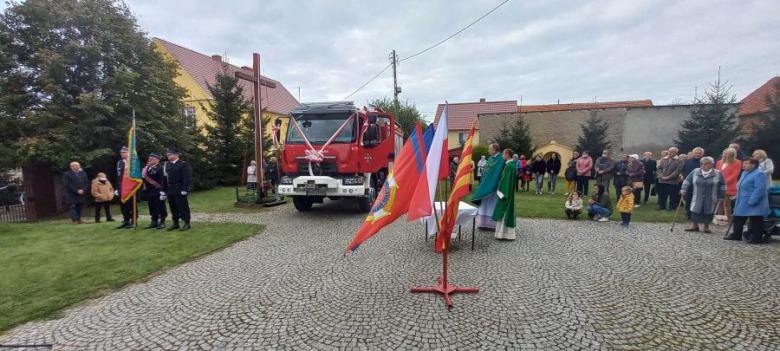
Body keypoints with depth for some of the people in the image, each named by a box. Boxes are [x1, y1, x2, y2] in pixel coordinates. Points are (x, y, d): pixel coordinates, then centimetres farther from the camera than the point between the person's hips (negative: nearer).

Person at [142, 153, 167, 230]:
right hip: (149, 192, 8)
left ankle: (162, 222, 8)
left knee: (160, 207, 0)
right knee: (152, 207, 14)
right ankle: (154, 222, 23)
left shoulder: (160, 168, -12)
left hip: (157, 192, -8)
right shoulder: (147, 168, 13)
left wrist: (162, 192, -21)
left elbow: (163, 180, -17)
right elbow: (145, 178, 19)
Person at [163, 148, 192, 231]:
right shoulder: (166, 165, 12)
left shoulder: (183, 164, -6)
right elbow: (164, 178, 14)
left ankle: (187, 223, 5)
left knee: (183, 207, -2)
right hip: (170, 191, 6)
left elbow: (187, 178, -11)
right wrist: (163, 190, 10)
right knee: (173, 208, 11)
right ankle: (175, 223, 20)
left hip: (179, 190, -6)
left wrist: (184, 190, -17)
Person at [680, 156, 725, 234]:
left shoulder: (718, 173, -2)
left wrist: (721, 196, 0)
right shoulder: (695, 171, 1)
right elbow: (687, 180, 6)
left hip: (711, 199, -1)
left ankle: (706, 226, 15)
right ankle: (694, 225, 10)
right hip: (697, 197, 1)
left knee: (708, 212, 4)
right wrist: (684, 189, -6)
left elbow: (722, 185, 2)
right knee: (695, 210, 1)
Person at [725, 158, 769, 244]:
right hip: (742, 203, 10)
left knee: (755, 222, 0)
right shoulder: (744, 173, 13)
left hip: (754, 204, -10)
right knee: (738, 219, 15)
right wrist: (737, 196, 19)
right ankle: (736, 235, 25)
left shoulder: (759, 174, -16)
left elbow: (759, 190, -23)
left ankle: (757, 239, 9)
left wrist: (752, 201, -26)